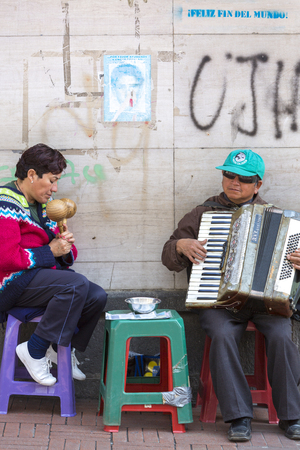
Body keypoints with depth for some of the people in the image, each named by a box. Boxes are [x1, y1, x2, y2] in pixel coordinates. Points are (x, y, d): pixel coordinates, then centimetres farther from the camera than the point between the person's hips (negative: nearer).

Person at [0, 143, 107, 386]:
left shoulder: (44, 204, 15)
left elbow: (67, 254, 21)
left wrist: (66, 245, -4)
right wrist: (49, 252, -16)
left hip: (43, 273, 9)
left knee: (97, 296, -6)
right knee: (77, 284, -28)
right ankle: (35, 351, -20)